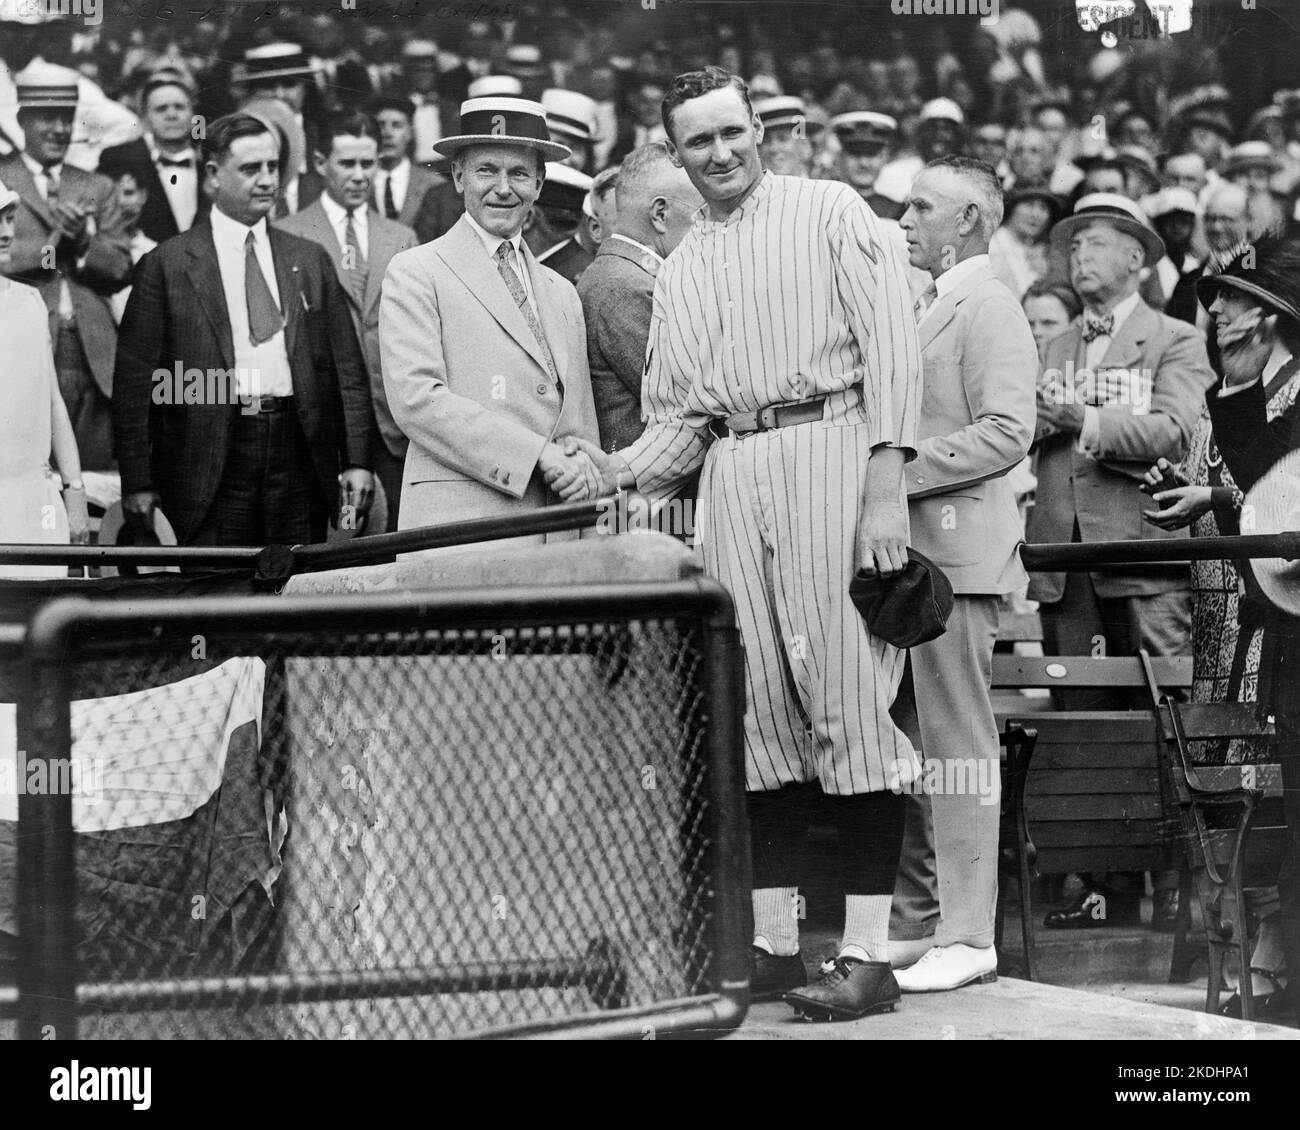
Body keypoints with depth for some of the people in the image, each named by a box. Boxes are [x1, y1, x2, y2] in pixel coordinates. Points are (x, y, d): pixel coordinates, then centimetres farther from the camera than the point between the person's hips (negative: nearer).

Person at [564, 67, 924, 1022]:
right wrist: (617, 472, -1)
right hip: (730, 471, 5)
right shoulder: (680, 271, 20)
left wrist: (886, 481, -14)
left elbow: (891, 347, -4)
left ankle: (868, 953, -7)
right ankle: (773, 944, 11)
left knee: (850, 700, -8)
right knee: (755, 709, 5)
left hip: (829, 450, -5)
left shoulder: (831, 212, 4)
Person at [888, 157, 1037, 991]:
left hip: (957, 548, -9)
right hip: (907, 549, 10)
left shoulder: (988, 306, -9)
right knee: (911, 743, 12)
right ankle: (917, 922, 18)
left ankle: (967, 937, -5)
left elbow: (1007, 432, -19)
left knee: (957, 745, -7)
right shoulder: (929, 304, 20)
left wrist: (898, 469, -19)